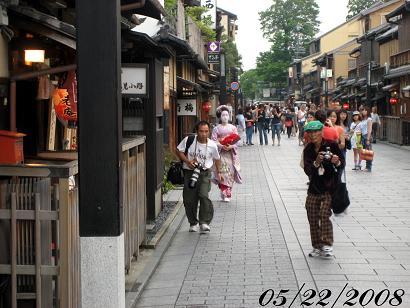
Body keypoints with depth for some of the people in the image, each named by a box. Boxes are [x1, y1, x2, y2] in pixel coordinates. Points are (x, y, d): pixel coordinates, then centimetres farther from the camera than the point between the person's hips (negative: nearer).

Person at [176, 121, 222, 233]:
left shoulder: (212, 145, -3)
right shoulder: (188, 140, -7)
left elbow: (217, 159, 15)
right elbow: (179, 151, 3)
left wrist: (218, 172, 13)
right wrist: (188, 161, -11)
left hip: (204, 173, -1)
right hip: (189, 172, 1)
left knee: (204, 196, -21)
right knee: (189, 199, 3)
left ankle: (204, 222, -13)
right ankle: (193, 223, 22)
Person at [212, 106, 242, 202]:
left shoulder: (233, 128, 8)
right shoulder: (217, 129, 4)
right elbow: (214, 141, -1)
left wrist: (231, 146, -15)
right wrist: (222, 146, -17)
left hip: (231, 153, 1)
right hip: (221, 153, -1)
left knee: (230, 172, -1)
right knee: (222, 173, -6)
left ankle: (228, 194, 7)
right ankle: (224, 194, 0)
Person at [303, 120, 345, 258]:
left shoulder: (331, 145, -8)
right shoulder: (308, 150, 2)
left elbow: (342, 164, -3)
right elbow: (307, 170, -8)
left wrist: (337, 162, -26)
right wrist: (316, 163, -28)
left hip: (329, 187, -4)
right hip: (314, 188, 4)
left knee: (324, 215, -17)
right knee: (313, 218, 5)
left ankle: (327, 245, -9)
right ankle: (317, 247, 17)